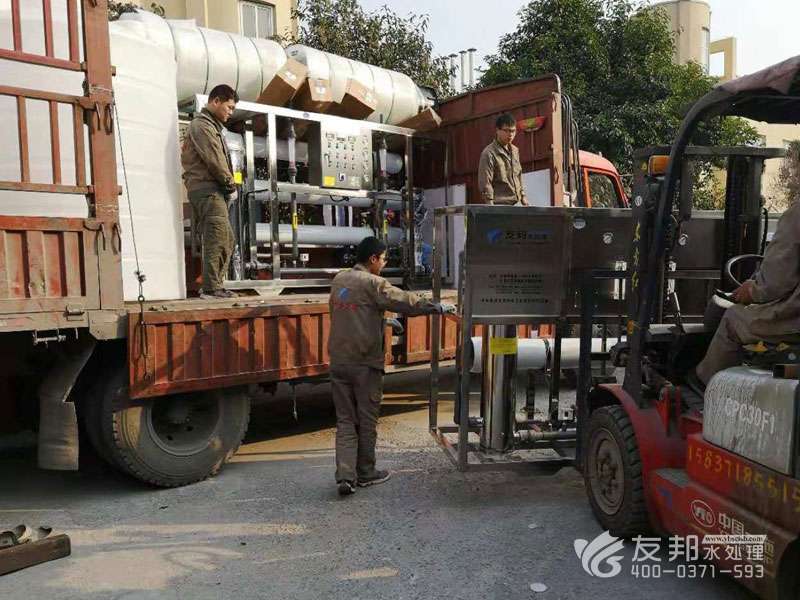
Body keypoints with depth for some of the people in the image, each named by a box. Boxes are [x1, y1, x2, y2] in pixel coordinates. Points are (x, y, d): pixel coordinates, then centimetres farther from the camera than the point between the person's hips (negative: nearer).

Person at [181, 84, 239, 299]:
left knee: (227, 239, 10)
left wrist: (227, 184, 8)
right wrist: (229, 182, -4)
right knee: (217, 238, -14)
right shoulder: (202, 125, -6)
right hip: (207, 188, -10)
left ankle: (214, 285, 13)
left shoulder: (211, 126, 26)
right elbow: (214, 160, -15)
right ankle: (211, 288, -12)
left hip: (213, 190, 10)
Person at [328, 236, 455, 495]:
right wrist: (440, 307, -4)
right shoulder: (372, 283, -12)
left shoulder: (339, 280, 10)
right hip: (365, 363, -6)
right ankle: (365, 473, 21)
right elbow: (407, 301, -15)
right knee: (367, 420, 9)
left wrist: (384, 319, 23)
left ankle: (345, 476, 1)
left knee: (345, 419, 9)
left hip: (339, 362, 6)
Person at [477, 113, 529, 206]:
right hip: (500, 206, -7)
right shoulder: (489, 153, -8)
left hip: (516, 204, 7)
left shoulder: (515, 151, 15)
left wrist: (523, 196, 15)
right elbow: (485, 184, -12)